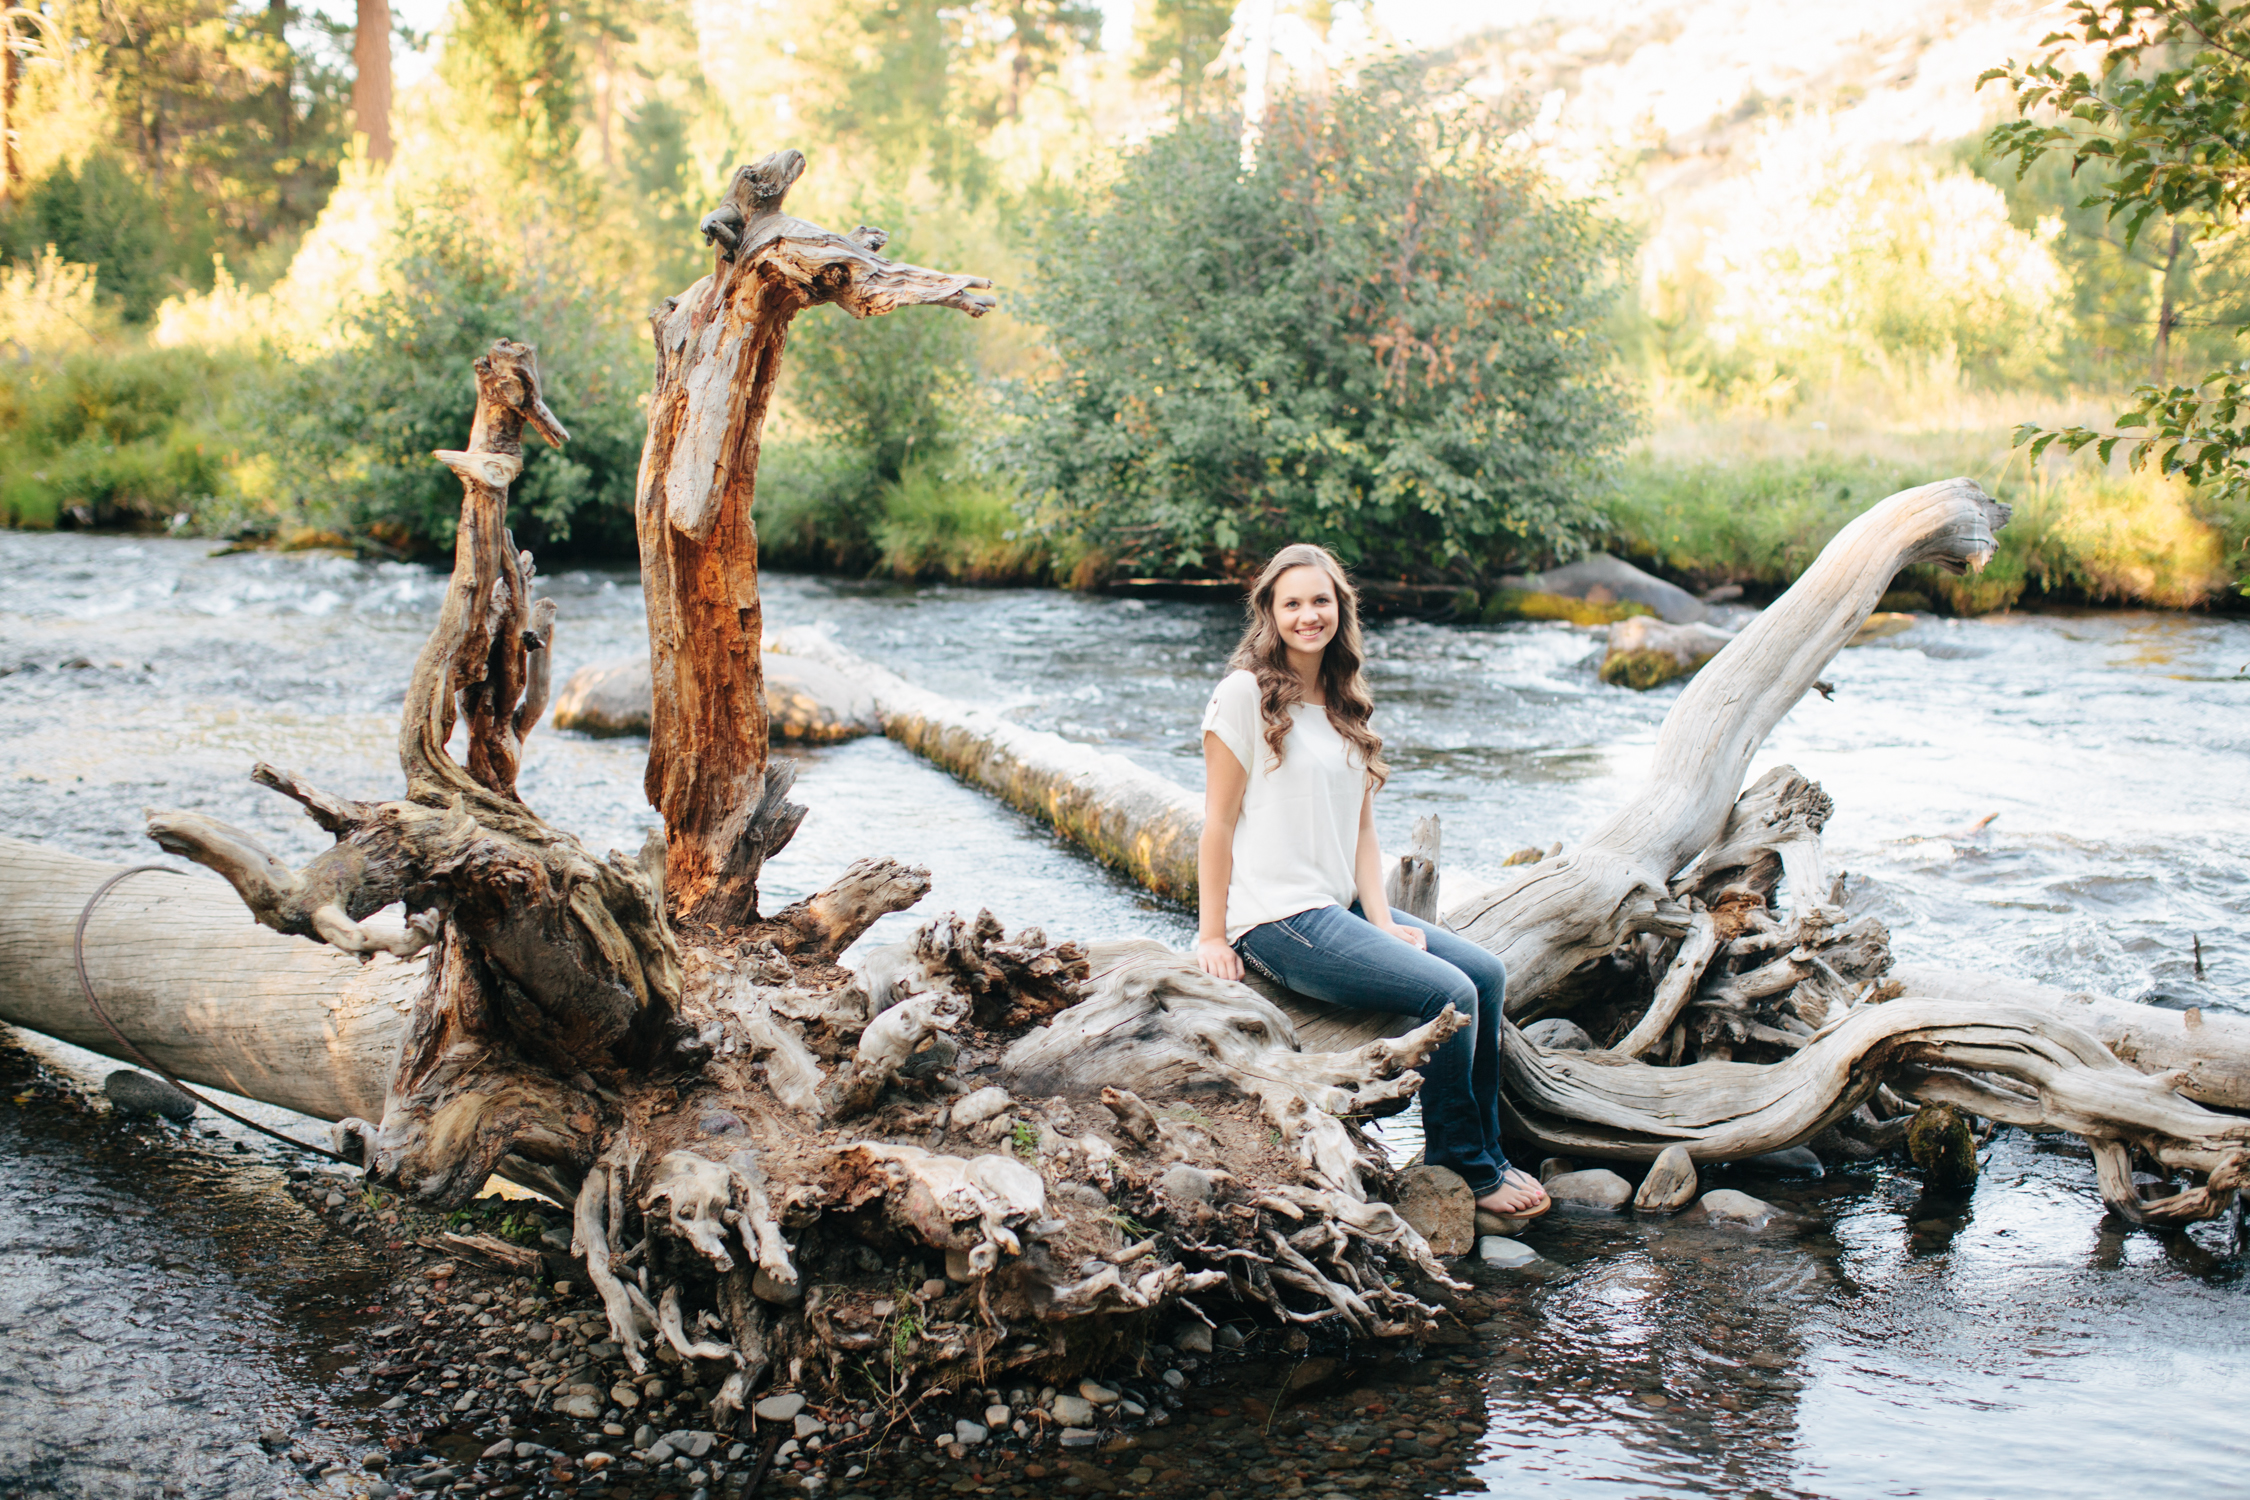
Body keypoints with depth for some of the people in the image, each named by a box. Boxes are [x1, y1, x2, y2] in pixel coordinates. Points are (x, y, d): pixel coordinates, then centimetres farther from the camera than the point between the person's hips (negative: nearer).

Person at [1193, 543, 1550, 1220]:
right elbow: (1218, 824, -9)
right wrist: (1211, 936, -10)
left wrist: (1382, 921, 0)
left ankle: (1480, 1155, 9)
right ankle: (1462, 1167, 1)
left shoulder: (1344, 704, 14)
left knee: (1485, 973, -3)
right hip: (1275, 918, -8)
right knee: (1449, 993, -17)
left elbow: (1361, 827, 12)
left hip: (1340, 908, 8)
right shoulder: (1246, 694, -9)